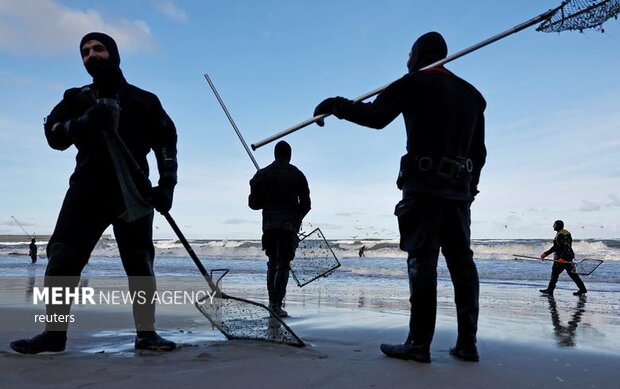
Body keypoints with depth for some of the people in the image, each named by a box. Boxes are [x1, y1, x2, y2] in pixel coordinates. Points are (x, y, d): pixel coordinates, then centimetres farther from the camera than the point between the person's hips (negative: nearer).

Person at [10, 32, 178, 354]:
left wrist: (166, 184, -7)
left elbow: (166, 143, 6)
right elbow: (54, 135, 4)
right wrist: (85, 121, -16)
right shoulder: (77, 98, 18)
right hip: (88, 186, 2)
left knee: (139, 261, -4)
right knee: (62, 256, -9)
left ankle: (146, 333, 2)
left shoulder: (144, 101, 13)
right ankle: (54, 332, -1)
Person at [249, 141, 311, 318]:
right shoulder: (297, 175, 2)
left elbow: (253, 203, 6)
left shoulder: (262, 174, 6)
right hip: (289, 225, -2)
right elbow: (306, 204, 1)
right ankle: (276, 305, -8)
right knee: (283, 264, -1)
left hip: (269, 224, 3)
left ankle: (271, 301, 17)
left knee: (272, 262, 17)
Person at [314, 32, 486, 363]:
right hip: (459, 189, 7)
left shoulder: (415, 82, 1)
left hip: (423, 185, -6)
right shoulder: (471, 94, 23)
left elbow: (376, 116, -12)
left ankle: (419, 342, -9)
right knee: (461, 262, 7)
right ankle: (467, 343, 9)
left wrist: (337, 105, 1)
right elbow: (479, 151, 21)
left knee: (422, 260, -9)